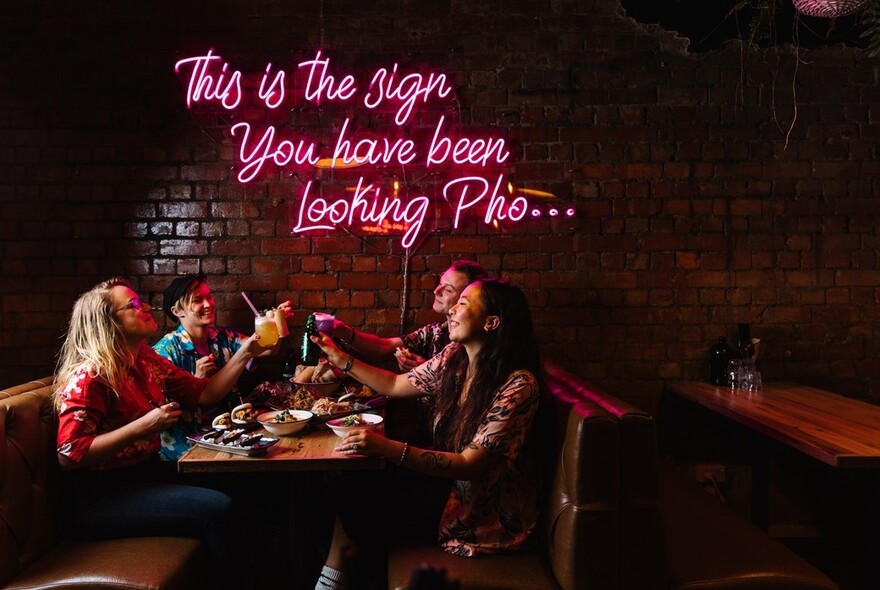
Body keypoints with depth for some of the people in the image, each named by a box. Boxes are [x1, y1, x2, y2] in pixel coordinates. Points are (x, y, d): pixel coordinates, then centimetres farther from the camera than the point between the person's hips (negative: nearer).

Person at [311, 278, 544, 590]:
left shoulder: (518, 385, -26)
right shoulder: (453, 358, -4)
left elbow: (470, 465, -29)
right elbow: (396, 385, 11)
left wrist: (388, 448, -38)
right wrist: (341, 359, 4)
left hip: (491, 517, -6)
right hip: (453, 487, 6)